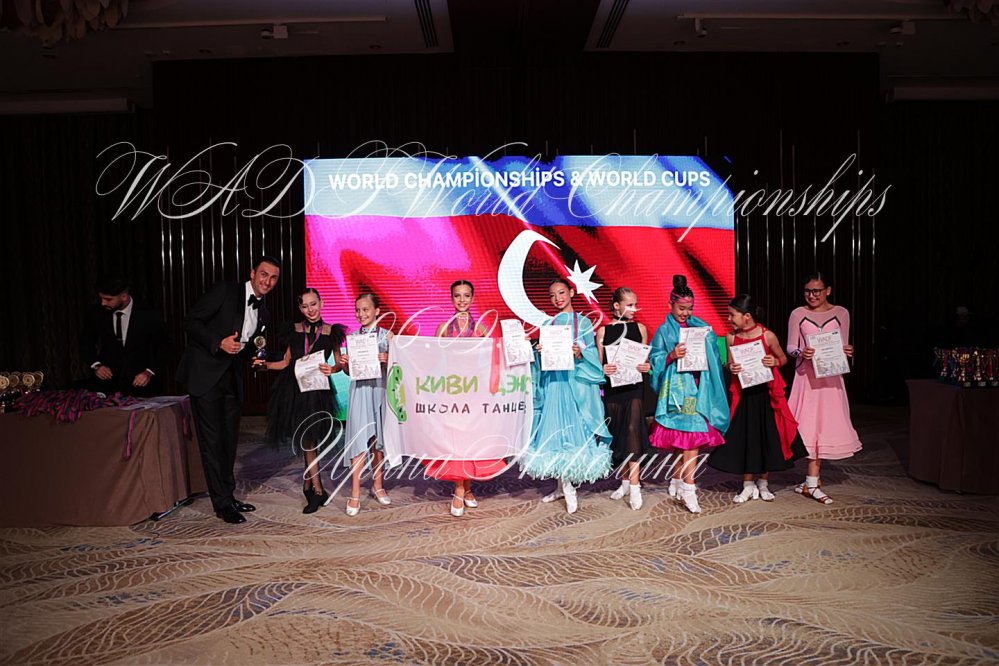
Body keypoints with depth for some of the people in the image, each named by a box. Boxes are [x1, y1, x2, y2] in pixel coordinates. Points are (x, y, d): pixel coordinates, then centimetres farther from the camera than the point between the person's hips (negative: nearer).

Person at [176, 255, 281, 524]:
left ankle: (228, 496, 24)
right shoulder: (226, 291, -9)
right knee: (213, 440, -4)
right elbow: (191, 321, -11)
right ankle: (222, 503, 3)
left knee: (229, 440, 12)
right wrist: (219, 343, -22)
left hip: (232, 378, 7)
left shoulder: (263, 314, 11)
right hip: (205, 375, -7)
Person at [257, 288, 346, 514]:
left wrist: (332, 369, -15)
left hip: (317, 389, -2)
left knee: (309, 438, -4)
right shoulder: (294, 330, 10)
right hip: (294, 387, 2)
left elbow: (339, 363, 6)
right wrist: (265, 364, -1)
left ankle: (308, 485, 11)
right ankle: (317, 490, 10)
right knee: (307, 438, 2)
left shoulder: (331, 332, 4)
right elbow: (286, 361, 14)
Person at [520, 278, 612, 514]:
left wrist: (580, 354, -19)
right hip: (553, 382, 3)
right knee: (555, 431, 0)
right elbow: (541, 360, 13)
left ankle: (566, 485, 4)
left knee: (576, 431, -5)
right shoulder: (548, 324, 13)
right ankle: (565, 487, 8)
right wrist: (538, 352, -8)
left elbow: (593, 355, 0)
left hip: (577, 383, -2)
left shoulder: (583, 323, 5)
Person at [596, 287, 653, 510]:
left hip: (634, 387, -1)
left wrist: (647, 366, -11)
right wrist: (603, 370, -18)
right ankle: (625, 481, 22)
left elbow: (646, 360, 11)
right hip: (612, 388, 1)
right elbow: (598, 364, 3)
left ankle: (634, 487, -11)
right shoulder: (603, 331, 2)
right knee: (617, 435, 8)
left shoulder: (640, 328, 5)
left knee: (632, 431, -13)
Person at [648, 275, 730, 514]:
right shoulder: (664, 330, 2)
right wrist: (672, 356, -18)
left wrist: (705, 355, -7)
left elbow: (713, 357, 15)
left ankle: (676, 482, 20)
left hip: (697, 388, 4)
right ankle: (688, 489, -11)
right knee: (690, 435, -13)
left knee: (683, 437, 6)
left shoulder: (700, 327, 13)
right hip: (676, 389, -4)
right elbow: (655, 360, -1)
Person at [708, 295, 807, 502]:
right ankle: (748, 486, 20)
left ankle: (763, 484, 25)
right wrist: (731, 368, -14)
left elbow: (783, 358, 4)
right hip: (742, 393, 2)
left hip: (765, 393, -2)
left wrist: (775, 362, -18)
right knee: (743, 437, 4)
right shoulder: (731, 338, -3)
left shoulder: (767, 335, -10)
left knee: (767, 436, 6)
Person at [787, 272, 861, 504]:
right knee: (811, 425, -2)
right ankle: (812, 481, 5)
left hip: (831, 376, 1)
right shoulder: (798, 314, 1)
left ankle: (811, 482, 12)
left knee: (824, 425, 2)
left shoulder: (841, 313, 5)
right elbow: (790, 347, 1)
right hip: (806, 376, -1)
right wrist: (801, 352, -20)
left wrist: (847, 352, -16)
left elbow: (843, 347, 7)